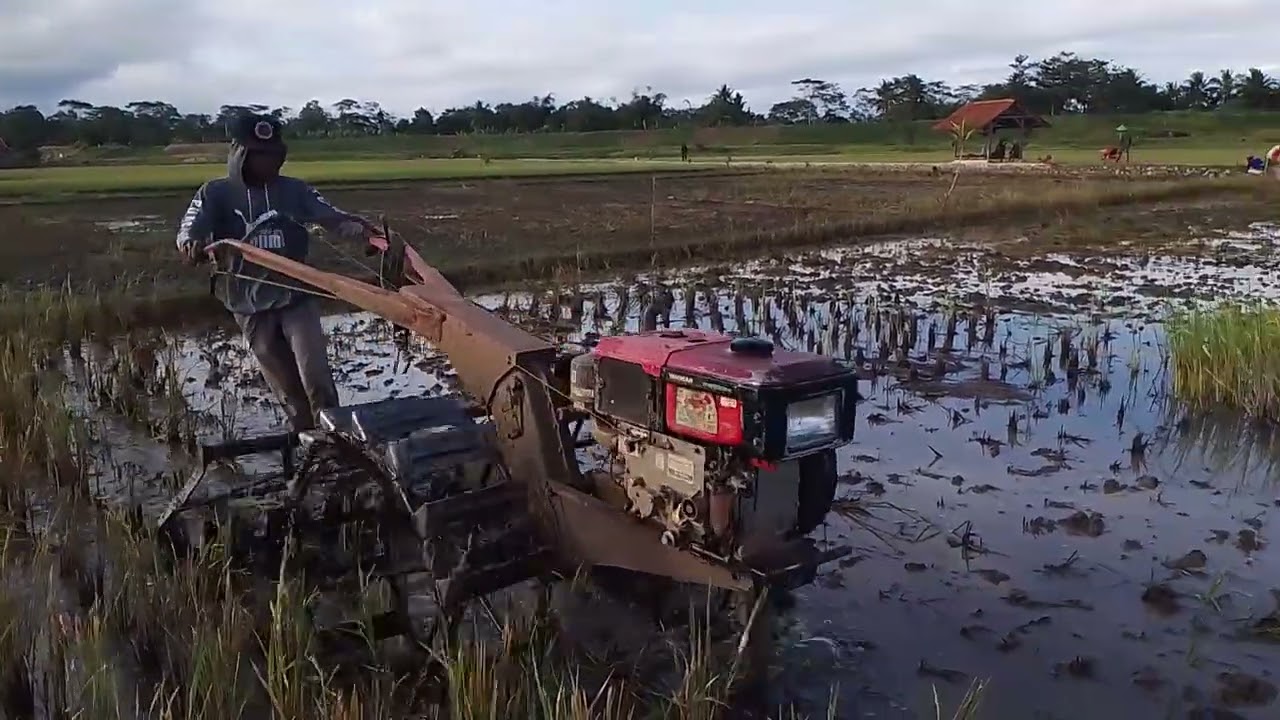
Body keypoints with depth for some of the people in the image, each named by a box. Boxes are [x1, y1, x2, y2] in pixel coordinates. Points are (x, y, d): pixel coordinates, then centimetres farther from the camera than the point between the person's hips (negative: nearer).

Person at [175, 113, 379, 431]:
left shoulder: (294, 190, 4)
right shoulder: (216, 194, 1)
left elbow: (332, 217, -2)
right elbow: (187, 231, -11)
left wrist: (360, 228, -24)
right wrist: (192, 245, -36)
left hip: (297, 298, 0)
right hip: (251, 306, 0)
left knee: (316, 378, -9)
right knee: (287, 388, 9)